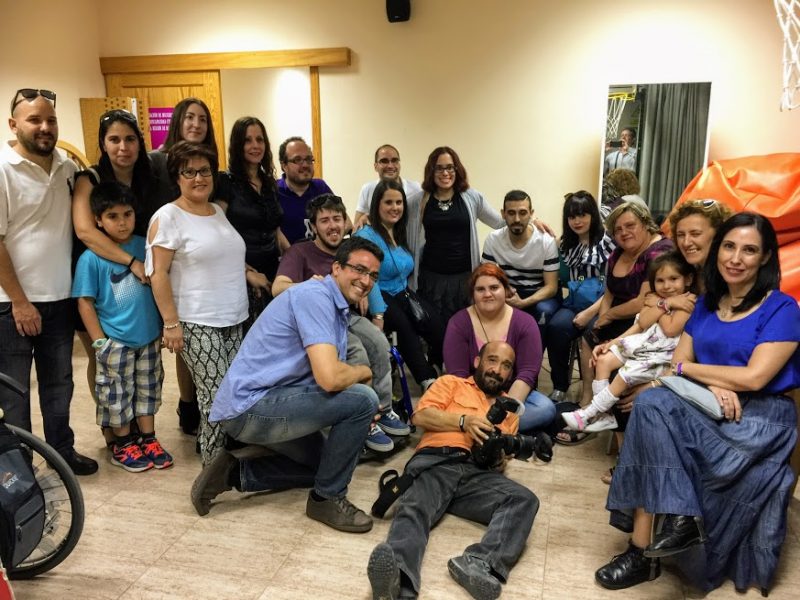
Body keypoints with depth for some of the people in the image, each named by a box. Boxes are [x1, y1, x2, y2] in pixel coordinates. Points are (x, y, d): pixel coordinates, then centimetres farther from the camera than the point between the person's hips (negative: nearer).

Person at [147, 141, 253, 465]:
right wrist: (171, 323, -16)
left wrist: (246, 272, 12)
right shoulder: (167, 217, -8)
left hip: (234, 318, 7)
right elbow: (158, 274, -12)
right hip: (197, 323, -7)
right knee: (216, 396, -5)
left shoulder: (218, 211, 13)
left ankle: (209, 446, 22)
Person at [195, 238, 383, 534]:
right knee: (362, 400, -18)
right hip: (249, 406, -10)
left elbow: (330, 373, 15)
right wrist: (363, 371, -7)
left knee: (324, 463, 25)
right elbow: (329, 378, -29)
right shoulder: (315, 296, -18)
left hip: (268, 404, 10)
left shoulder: (337, 308, 13)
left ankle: (235, 473, 18)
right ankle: (327, 498, -1)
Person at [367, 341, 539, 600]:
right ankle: (399, 578, -60)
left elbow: (503, 455, 23)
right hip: (435, 461, -3)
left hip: (478, 472, 3)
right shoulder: (452, 383, 24)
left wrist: (500, 459, -1)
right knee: (415, 509, -34)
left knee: (525, 500, -27)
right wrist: (464, 421, -7)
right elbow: (421, 415, 7)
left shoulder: (510, 409, 33)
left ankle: (480, 564, -48)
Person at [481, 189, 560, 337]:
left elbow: (551, 287, -14)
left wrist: (522, 303, -32)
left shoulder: (546, 241, -14)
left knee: (544, 311, -35)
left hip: (539, 296, -1)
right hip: (507, 295, 2)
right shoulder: (493, 239, -7)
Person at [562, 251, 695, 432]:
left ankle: (588, 415, -14)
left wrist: (659, 306, -7)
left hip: (662, 356, -8)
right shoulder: (655, 299, 15)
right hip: (642, 344, 8)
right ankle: (602, 414, -6)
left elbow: (670, 329, -18)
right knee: (603, 360, -7)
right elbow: (641, 323, 5)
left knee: (625, 374, -25)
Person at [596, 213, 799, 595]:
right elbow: (678, 364, 7)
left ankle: (643, 550, -20)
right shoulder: (706, 304, 14)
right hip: (709, 411, 5)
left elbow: (754, 377, -15)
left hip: (761, 419, -5)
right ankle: (681, 518, -26)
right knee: (651, 402, -28)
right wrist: (711, 384, -15)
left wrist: (689, 369, -4)